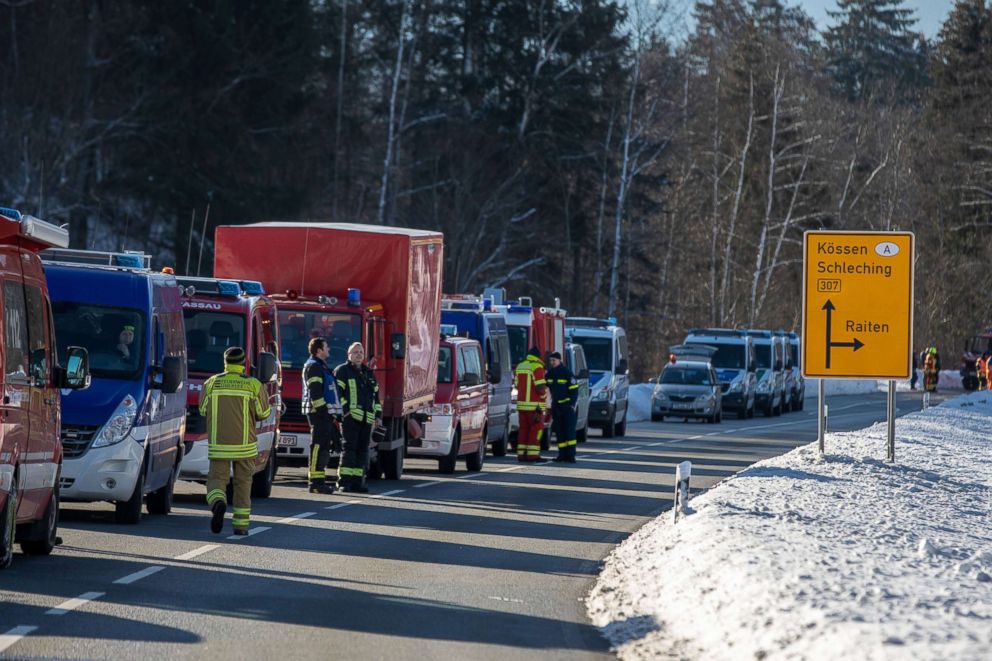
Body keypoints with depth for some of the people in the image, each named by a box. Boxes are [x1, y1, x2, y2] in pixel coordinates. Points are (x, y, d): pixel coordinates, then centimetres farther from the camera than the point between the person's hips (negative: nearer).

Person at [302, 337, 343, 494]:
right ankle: (316, 483, -15)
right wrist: (324, 411, -22)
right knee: (319, 446, -12)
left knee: (324, 448, 12)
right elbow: (315, 392, -18)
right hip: (319, 413, -10)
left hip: (325, 414, 10)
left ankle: (320, 480, 16)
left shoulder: (321, 366, 23)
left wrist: (335, 415, 23)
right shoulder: (313, 366, -9)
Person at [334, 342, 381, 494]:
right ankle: (344, 481, -13)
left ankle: (357, 481, 7)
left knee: (362, 450, 4)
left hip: (367, 419, 7)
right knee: (349, 448, -11)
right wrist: (343, 410, -17)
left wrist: (378, 415, 17)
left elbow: (376, 396, 26)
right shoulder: (342, 371, 2)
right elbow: (337, 392, -8)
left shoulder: (368, 373, 22)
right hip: (350, 417, -7)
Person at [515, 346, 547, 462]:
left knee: (523, 429, 10)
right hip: (534, 405, -7)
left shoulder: (520, 366, 12)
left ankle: (521, 454, 7)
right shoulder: (537, 367, -11)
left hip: (521, 404, 7)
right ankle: (532, 454, -8)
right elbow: (540, 388, -17)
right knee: (536, 429, -3)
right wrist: (545, 388, 4)